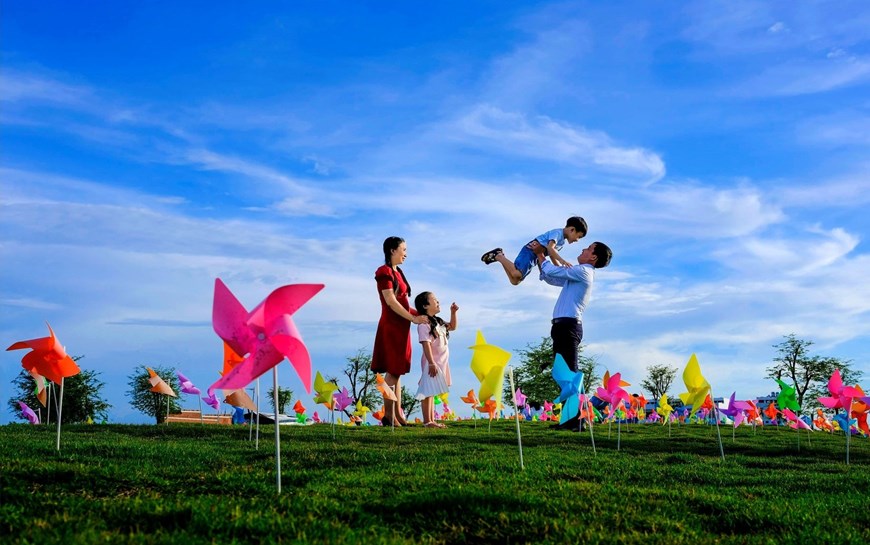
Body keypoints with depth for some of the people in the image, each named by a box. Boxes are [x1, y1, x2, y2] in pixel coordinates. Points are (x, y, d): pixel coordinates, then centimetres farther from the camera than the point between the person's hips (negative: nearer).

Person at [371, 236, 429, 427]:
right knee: (392, 371, -7)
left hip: (401, 326, 9)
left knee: (397, 371, 10)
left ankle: (397, 413, 14)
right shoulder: (384, 272, -10)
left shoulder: (397, 272, 16)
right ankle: (388, 415, -2)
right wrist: (413, 318, -18)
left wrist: (420, 314, 8)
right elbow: (391, 301, -17)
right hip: (391, 326, -9)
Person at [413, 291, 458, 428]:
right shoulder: (424, 324, -15)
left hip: (441, 362, 9)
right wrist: (431, 363, -24)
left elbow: (452, 327, 29)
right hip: (431, 363, -9)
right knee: (428, 391, -6)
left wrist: (453, 312, 15)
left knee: (432, 392, 13)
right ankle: (427, 421, -4)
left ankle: (432, 420, 18)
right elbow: (426, 344, -20)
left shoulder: (438, 322, 14)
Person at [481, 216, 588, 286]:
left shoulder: (562, 241, 20)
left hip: (534, 257, 10)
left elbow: (552, 256, 25)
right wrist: (562, 260, -40)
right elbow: (550, 248, -28)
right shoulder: (558, 233, -12)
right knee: (517, 274, -29)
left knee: (515, 281, 4)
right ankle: (498, 256, -9)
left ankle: (499, 257, 11)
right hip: (530, 251, -10)